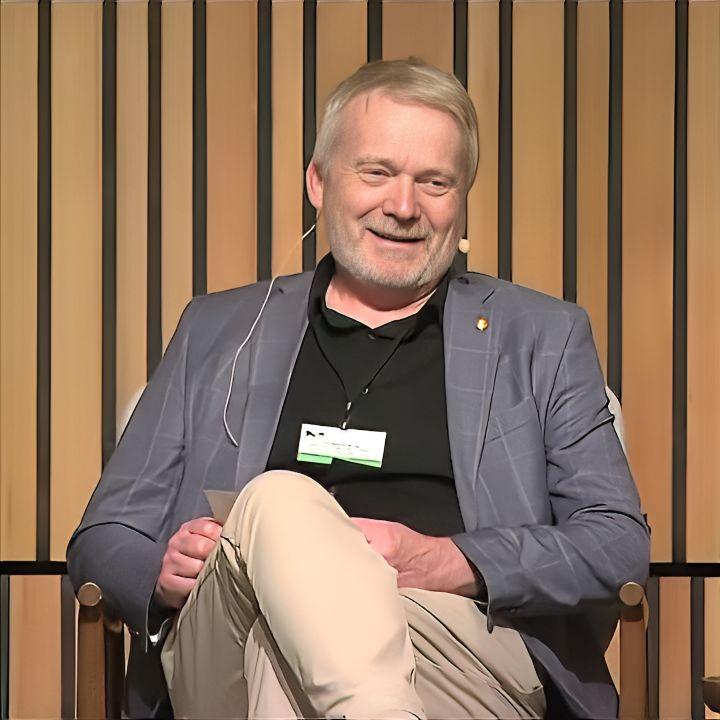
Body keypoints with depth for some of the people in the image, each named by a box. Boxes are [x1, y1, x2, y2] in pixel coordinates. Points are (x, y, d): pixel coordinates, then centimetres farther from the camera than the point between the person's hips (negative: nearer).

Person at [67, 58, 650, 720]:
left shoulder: (543, 337, 20)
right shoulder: (216, 331, 23)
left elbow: (621, 545, 10)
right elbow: (104, 537, 22)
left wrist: (452, 565, -10)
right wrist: (163, 575, -5)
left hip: (471, 655, -2)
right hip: (224, 661, 3)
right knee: (278, 500, -34)